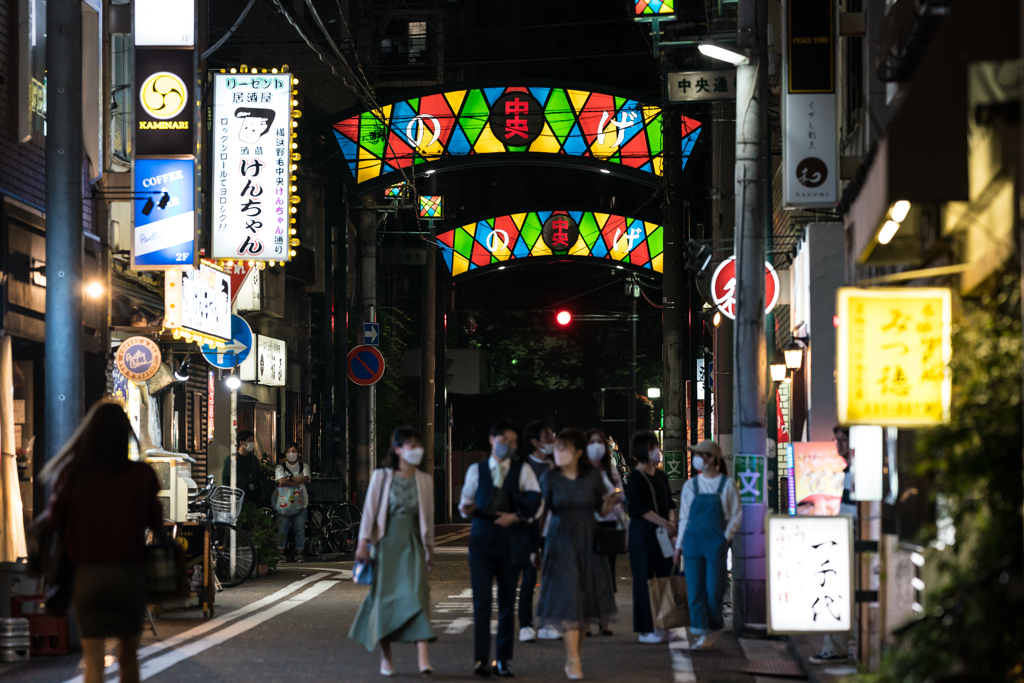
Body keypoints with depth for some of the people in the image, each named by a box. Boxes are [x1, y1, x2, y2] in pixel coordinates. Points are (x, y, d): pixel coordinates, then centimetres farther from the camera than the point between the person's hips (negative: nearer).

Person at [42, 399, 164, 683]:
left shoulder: (73, 473, -4)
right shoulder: (142, 475, -4)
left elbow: (55, 523, 2)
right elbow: (157, 524, 3)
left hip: (88, 574, -1)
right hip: (130, 574, 1)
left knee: (93, 660, 0)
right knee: (128, 655, 16)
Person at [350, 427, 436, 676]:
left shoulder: (425, 480, 7)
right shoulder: (382, 477, 0)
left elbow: (428, 516, 11)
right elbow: (369, 509, 0)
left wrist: (429, 549, 12)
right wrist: (363, 542, -7)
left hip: (412, 544, 1)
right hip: (387, 542, -1)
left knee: (417, 595, -13)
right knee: (385, 597, 2)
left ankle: (423, 658, -21)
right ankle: (386, 657, 16)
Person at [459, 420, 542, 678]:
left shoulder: (523, 470, 9)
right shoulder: (476, 470, 12)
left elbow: (534, 500, -1)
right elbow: (465, 501, 12)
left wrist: (515, 516, -15)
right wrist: (466, 509, -10)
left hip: (511, 539, 0)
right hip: (482, 538, 0)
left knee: (507, 601, 4)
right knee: (481, 600, -9)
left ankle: (503, 659, 10)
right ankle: (482, 659, -10)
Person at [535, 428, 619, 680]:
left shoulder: (592, 477, 1)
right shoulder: (550, 478, -2)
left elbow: (602, 510, 7)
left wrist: (610, 502, -12)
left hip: (588, 543, 2)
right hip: (561, 543, -2)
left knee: (586, 597, 6)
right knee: (567, 596, -8)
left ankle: (575, 647, 27)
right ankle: (573, 661, -7)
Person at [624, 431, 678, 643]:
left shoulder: (660, 476, 14)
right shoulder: (634, 478, -8)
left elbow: (669, 503, 15)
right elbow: (641, 508, -14)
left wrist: (671, 522, -3)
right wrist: (665, 523, -16)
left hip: (662, 532, 7)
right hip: (642, 532, -7)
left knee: (664, 576, 5)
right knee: (644, 578, -3)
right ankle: (645, 629, 1)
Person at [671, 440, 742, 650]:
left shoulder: (727, 485, 1)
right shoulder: (690, 486, 9)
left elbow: (736, 515, 3)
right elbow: (684, 518, 14)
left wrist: (726, 538, -8)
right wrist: (679, 545, 9)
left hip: (716, 544, -3)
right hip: (693, 541, 3)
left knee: (714, 590, -2)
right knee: (695, 590, -4)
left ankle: (714, 627, 20)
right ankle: (702, 634, -1)